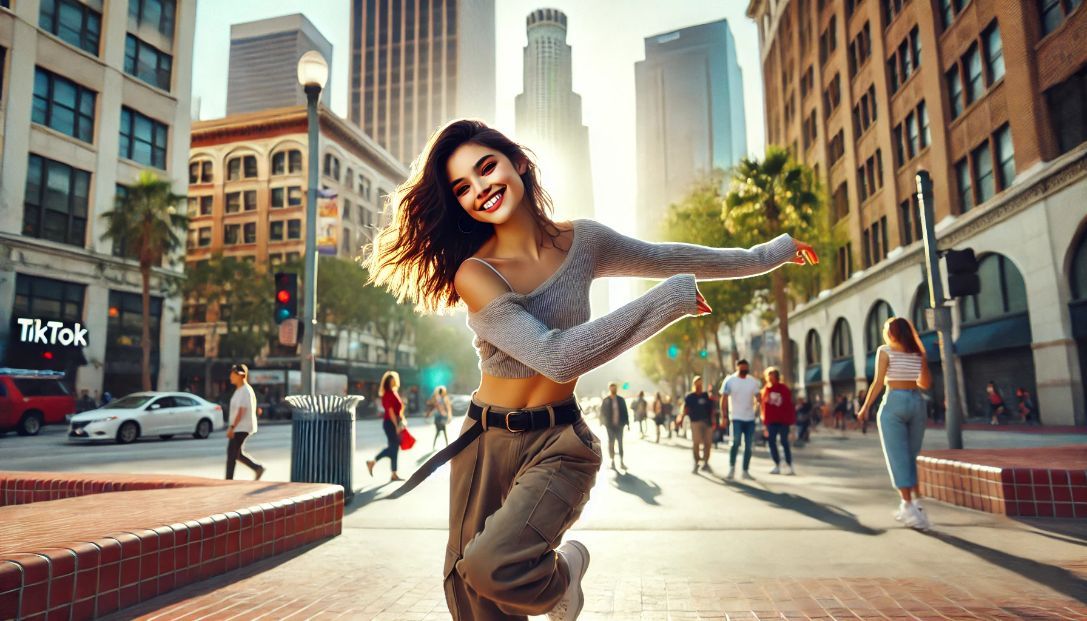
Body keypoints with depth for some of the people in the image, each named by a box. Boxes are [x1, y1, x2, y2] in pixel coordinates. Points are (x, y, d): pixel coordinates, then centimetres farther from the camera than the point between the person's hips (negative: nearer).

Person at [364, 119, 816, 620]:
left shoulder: (582, 241, -2)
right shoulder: (473, 272, -15)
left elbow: (664, 258, 13)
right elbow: (556, 357, -25)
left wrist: (767, 254, 25)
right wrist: (667, 301, -18)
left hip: (557, 441, 1)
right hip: (484, 442, 0)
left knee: (491, 568, -22)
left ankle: (563, 573, 10)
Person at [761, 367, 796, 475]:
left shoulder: (784, 388, -4)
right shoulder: (765, 389, 6)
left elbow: (789, 405, -5)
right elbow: (764, 406, 9)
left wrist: (791, 420, -8)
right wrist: (764, 421, 8)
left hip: (783, 420, -4)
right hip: (771, 421, 4)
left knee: (784, 442, -4)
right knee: (771, 442, 2)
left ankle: (789, 466, 4)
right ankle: (777, 466, 12)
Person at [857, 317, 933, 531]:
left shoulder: (885, 351, -4)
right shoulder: (918, 352, 10)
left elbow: (878, 382, -9)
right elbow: (926, 383, 13)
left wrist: (865, 407, -3)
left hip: (894, 402, -5)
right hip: (917, 402, 5)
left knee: (898, 458, 0)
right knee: (911, 457, 17)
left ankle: (910, 507, -2)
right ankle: (915, 504, 16)